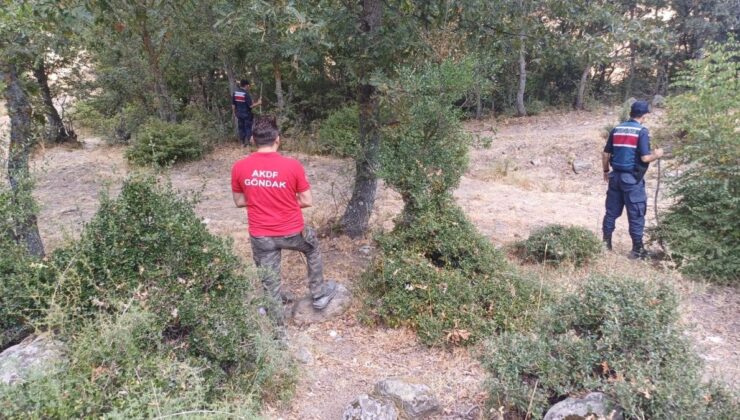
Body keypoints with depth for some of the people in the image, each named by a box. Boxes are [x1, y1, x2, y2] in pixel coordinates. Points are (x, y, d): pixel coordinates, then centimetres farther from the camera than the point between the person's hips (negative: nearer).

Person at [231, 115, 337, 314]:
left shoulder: (239, 168, -9)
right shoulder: (292, 165, -15)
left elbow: (239, 201, 4)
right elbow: (307, 201, -8)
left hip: (260, 236, 1)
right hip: (292, 231, -1)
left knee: (269, 280, 16)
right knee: (313, 249, 30)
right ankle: (319, 295, 41)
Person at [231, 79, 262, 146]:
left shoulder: (235, 92, -1)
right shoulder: (246, 94, -18)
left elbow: (233, 105, 4)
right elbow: (250, 105, -18)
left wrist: (234, 113, 15)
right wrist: (258, 103, -4)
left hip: (239, 114, 5)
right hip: (247, 114, -5)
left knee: (241, 128, 13)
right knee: (248, 128, 5)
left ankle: (242, 143, 18)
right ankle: (247, 142, 5)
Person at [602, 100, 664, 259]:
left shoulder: (617, 129, 6)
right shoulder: (642, 131, -10)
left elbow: (606, 154, 8)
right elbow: (645, 158, -16)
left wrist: (606, 171, 21)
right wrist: (657, 155, 4)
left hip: (616, 176, 5)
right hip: (632, 179, -5)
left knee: (612, 211, 13)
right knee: (636, 214, 4)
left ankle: (606, 243, 20)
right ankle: (637, 249, 10)